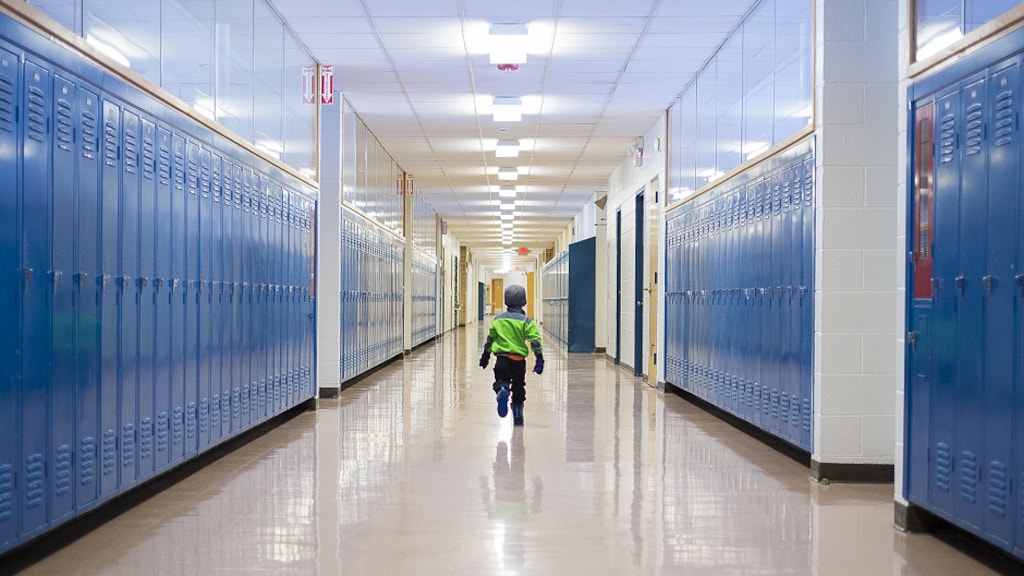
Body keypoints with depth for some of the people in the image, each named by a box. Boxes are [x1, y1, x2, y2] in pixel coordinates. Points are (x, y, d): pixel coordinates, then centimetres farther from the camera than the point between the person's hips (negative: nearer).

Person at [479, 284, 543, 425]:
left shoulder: (497, 319, 6)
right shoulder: (526, 321, -3)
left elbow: (490, 339, 13)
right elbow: (535, 341, -9)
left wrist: (485, 356, 24)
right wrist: (540, 360, -7)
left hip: (501, 358, 0)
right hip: (519, 359, 0)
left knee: (501, 381, 5)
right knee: (518, 388, 14)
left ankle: (502, 391, -31)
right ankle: (517, 417, 18)